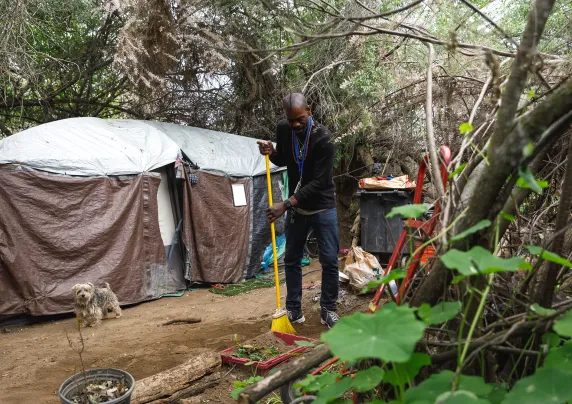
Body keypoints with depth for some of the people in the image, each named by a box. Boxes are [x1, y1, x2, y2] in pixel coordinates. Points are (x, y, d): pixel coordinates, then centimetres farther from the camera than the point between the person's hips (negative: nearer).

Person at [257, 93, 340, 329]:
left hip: (323, 208, -4)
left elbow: (319, 182, -26)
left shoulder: (323, 138, -22)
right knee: (292, 260, 9)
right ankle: (294, 310, 22)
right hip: (296, 207, 5)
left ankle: (328, 310, 18)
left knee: (329, 261, 0)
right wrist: (272, 153, -12)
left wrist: (285, 204, -31)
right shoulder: (283, 130, -6)